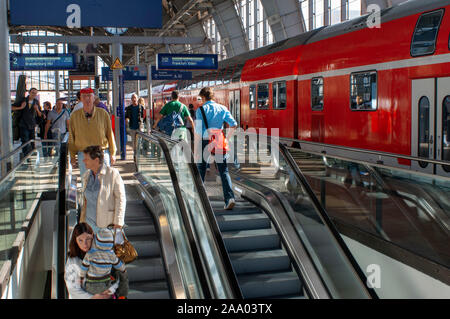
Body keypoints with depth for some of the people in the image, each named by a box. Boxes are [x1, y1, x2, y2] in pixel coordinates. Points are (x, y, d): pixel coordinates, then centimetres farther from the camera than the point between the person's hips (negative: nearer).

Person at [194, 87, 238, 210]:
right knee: (223, 170, 0)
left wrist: (196, 148, -7)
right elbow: (234, 124, 2)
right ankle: (229, 197, -15)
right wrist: (226, 138, 13)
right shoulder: (222, 108, 6)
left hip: (205, 142, -2)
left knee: (201, 168, 17)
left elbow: (198, 131, -10)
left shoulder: (201, 110, -5)